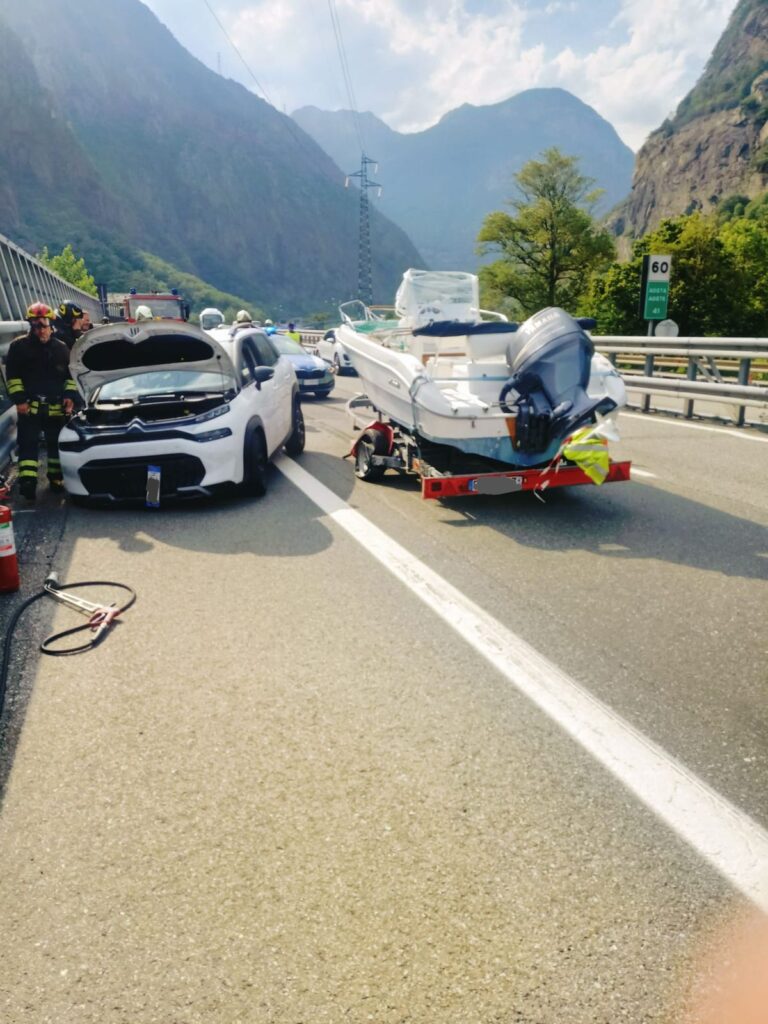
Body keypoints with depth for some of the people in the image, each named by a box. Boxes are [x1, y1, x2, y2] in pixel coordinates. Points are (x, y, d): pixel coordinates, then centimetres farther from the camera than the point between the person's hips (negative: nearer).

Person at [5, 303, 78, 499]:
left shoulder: (61, 348, 11)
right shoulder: (19, 346, 1)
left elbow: (70, 375, 17)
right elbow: (12, 375, -1)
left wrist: (70, 395, 2)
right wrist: (19, 399, -9)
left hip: (56, 407, 3)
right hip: (29, 406, -3)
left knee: (56, 444, 10)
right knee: (28, 444, -7)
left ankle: (56, 478, 22)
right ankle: (27, 482, -9)